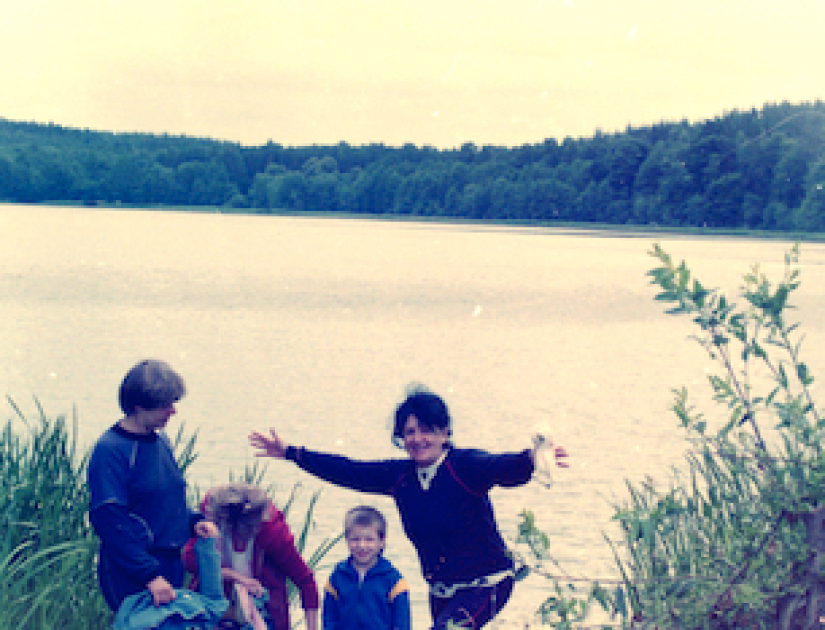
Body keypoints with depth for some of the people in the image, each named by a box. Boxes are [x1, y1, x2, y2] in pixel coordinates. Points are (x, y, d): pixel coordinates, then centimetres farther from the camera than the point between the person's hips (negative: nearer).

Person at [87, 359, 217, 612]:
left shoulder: (161, 441, 11)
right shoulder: (109, 450, -14)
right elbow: (110, 521, -19)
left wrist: (194, 521, 2)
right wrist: (150, 576, -22)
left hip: (171, 568, 8)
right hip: (132, 579, -8)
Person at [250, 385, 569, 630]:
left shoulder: (465, 466, -17)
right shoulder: (399, 475, 1)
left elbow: (504, 468, -36)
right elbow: (348, 472, 8)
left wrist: (530, 460, -60)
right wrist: (289, 452, 8)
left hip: (487, 585, -7)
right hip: (441, 592, 7)